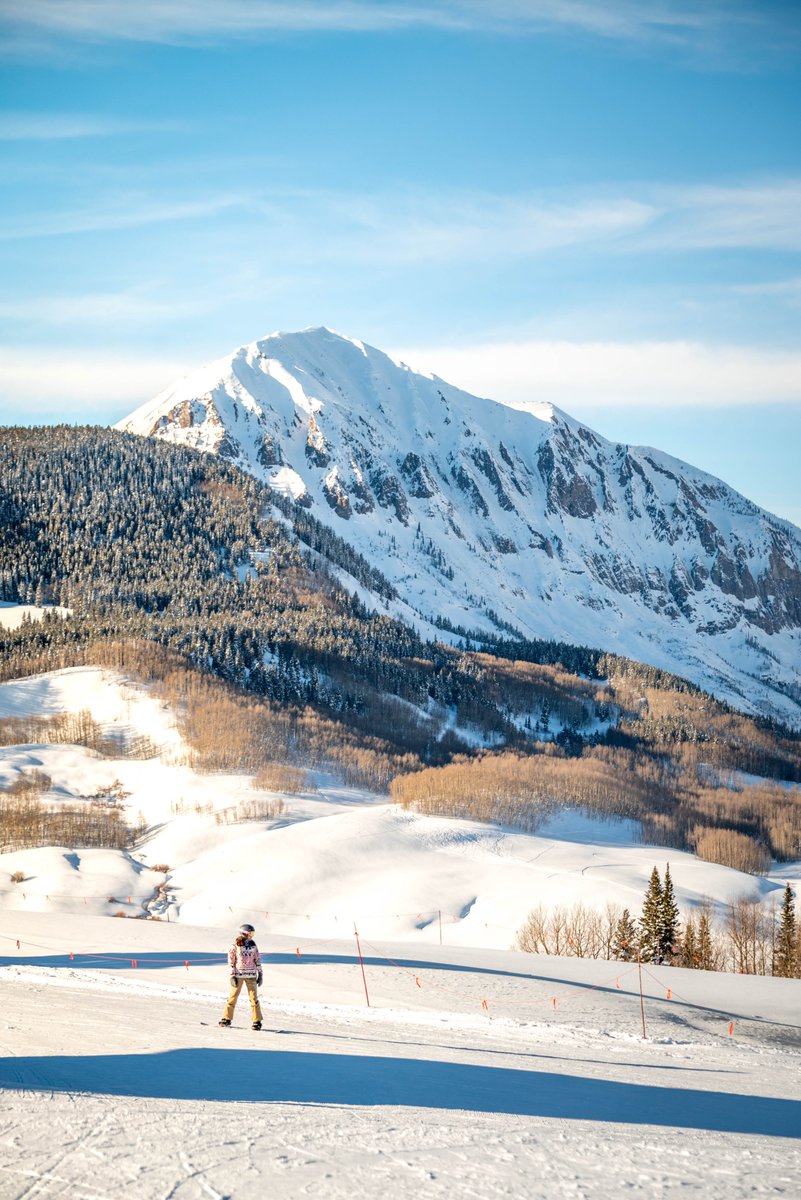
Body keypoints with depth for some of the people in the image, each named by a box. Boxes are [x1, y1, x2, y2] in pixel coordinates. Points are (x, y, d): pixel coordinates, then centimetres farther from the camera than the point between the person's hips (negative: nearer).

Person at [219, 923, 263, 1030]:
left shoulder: (253, 945, 6)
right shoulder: (235, 946, -4)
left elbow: (258, 960, 11)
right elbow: (231, 961, -3)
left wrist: (260, 974, 9)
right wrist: (232, 975, -8)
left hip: (251, 975, 2)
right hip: (238, 975, -2)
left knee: (254, 997, 0)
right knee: (233, 996, 3)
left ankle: (257, 1021, 4)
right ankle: (227, 1018, 14)